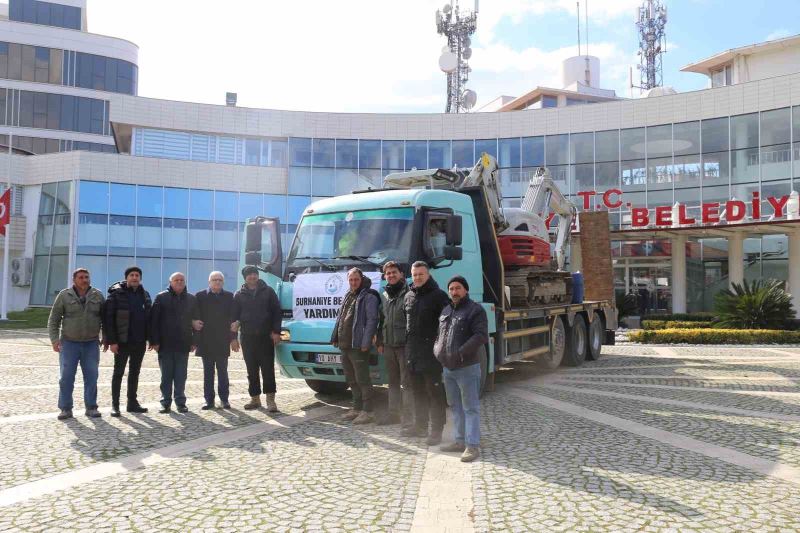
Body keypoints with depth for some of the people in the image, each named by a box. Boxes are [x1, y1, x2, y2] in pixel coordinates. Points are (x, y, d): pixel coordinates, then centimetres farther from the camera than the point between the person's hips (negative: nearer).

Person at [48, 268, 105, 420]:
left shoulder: (97, 296, 3)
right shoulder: (64, 296, -2)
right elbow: (53, 319, 1)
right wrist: (54, 339, -7)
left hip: (91, 343, 1)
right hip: (69, 343, -1)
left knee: (91, 377, 4)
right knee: (66, 377, 0)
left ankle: (91, 407, 13)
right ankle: (66, 408, 10)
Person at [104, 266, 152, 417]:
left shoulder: (145, 295, 9)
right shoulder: (116, 294, -7)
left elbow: (149, 318, 14)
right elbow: (108, 318, -11)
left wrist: (150, 338, 7)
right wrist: (111, 341, -16)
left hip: (140, 342, 5)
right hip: (122, 342, -5)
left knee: (135, 373, 12)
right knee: (118, 373, 2)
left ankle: (132, 403, 20)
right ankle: (115, 405, 9)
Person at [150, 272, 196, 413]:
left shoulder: (191, 299, 8)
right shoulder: (161, 297, 1)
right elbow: (154, 320, -2)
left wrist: (194, 342, 4)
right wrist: (154, 341, -8)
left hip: (183, 344, 2)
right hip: (165, 344, -1)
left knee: (181, 376, 6)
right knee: (166, 375, 5)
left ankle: (181, 402, 13)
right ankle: (166, 403, 12)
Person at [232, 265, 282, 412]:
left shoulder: (268, 291, 4)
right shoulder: (239, 295, 9)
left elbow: (276, 312, 1)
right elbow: (234, 316, 9)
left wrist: (276, 331, -8)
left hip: (266, 336, -2)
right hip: (247, 338, 2)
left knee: (268, 369, -3)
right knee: (252, 370, 8)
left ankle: (270, 399, -1)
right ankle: (255, 398, 17)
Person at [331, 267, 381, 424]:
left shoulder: (368, 297, -8)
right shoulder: (347, 297, 18)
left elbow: (372, 320, -15)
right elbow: (339, 318, 23)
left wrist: (365, 343, -20)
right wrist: (335, 337, 15)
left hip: (358, 347, -9)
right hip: (344, 346, 9)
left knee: (362, 379, -5)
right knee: (351, 379, 15)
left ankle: (368, 411, 1)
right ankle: (357, 408, 24)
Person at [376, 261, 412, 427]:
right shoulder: (384, 295, 15)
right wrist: (380, 342, 16)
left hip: (404, 345, -7)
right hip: (388, 345, 7)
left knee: (407, 382, -3)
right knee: (393, 381, 14)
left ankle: (408, 415, 2)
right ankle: (393, 413, 21)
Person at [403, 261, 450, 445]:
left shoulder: (438, 296, -6)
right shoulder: (408, 296, 14)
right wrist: (407, 344, 16)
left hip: (431, 352, -7)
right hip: (412, 352, 7)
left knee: (435, 392, -2)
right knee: (418, 392, 16)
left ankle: (436, 430, 3)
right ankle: (420, 426, 28)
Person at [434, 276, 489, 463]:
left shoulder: (475, 310, -8)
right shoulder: (445, 311, 16)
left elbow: (481, 336, -18)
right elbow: (439, 334, 24)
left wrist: (460, 353, -24)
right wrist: (437, 349, 4)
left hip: (467, 368, -8)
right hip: (448, 368, 8)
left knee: (470, 408, -4)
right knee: (455, 407, 15)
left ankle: (473, 445, -2)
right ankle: (459, 440, 25)